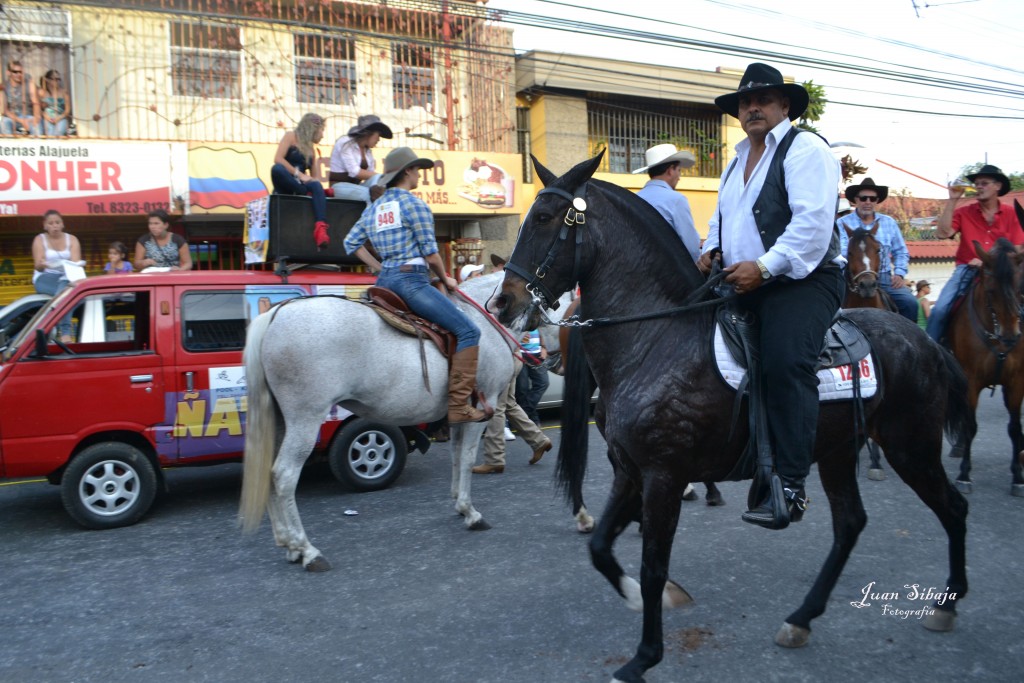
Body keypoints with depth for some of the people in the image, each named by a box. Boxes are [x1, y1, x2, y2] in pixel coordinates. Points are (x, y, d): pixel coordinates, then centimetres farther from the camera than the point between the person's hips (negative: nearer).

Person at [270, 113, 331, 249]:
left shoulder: (311, 149, 21)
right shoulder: (291, 136, 5)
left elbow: (315, 176, 17)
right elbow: (278, 159, -9)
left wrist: (316, 182, -7)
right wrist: (299, 175, -16)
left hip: (298, 186, 4)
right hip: (285, 187, -4)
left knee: (316, 186, -30)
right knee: (277, 168, -36)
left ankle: (320, 228, -50)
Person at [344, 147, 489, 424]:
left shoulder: (373, 208, 16)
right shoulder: (415, 204, -7)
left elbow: (352, 243, 19)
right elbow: (430, 254, -8)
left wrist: (380, 268, 18)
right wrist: (446, 279, 8)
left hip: (384, 280, 9)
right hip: (411, 280, -9)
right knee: (468, 331, -10)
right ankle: (458, 405, -15)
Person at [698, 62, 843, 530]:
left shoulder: (804, 149, -4)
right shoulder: (739, 160, 22)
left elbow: (813, 222, -17)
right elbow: (723, 216, 32)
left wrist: (764, 267, -24)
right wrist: (711, 250, 10)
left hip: (800, 282, -9)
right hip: (740, 284, 9)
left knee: (785, 362, -28)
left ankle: (789, 486, -28)